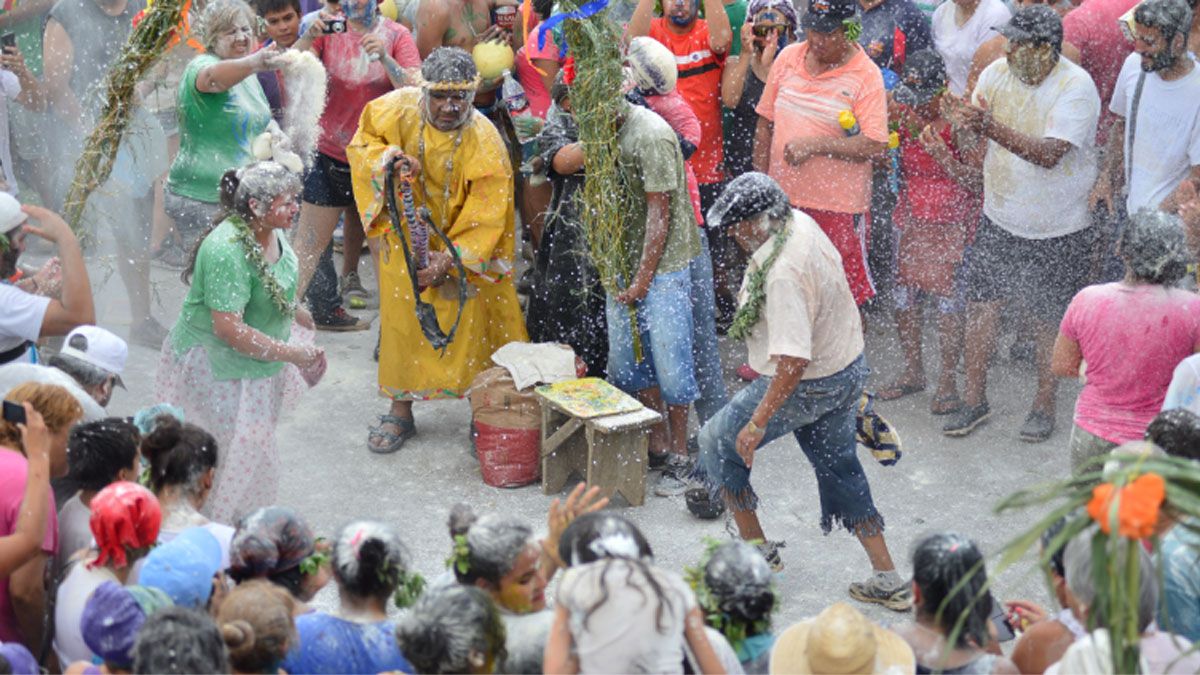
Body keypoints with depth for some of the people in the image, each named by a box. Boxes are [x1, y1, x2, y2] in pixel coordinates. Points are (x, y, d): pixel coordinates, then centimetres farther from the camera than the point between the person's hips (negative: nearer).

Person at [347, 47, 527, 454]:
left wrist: (448, 260, -31)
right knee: (402, 323, 10)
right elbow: (360, 147, -1)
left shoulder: (484, 142, -24)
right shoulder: (398, 109, -18)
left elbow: (485, 219, -22)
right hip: (405, 240, 2)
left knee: (469, 326, 2)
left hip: (465, 246, -2)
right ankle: (400, 413, 25)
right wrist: (387, 159, -24)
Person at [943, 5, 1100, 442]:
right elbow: (969, 121, -1)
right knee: (980, 306, 7)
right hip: (1000, 217, 5)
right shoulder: (998, 73, -3)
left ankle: (1044, 406, 27)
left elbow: (1050, 154, -30)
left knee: (1048, 321, 7)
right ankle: (975, 401, 22)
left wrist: (991, 127, -40)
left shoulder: (1076, 87, -20)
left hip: (1057, 229, -4)